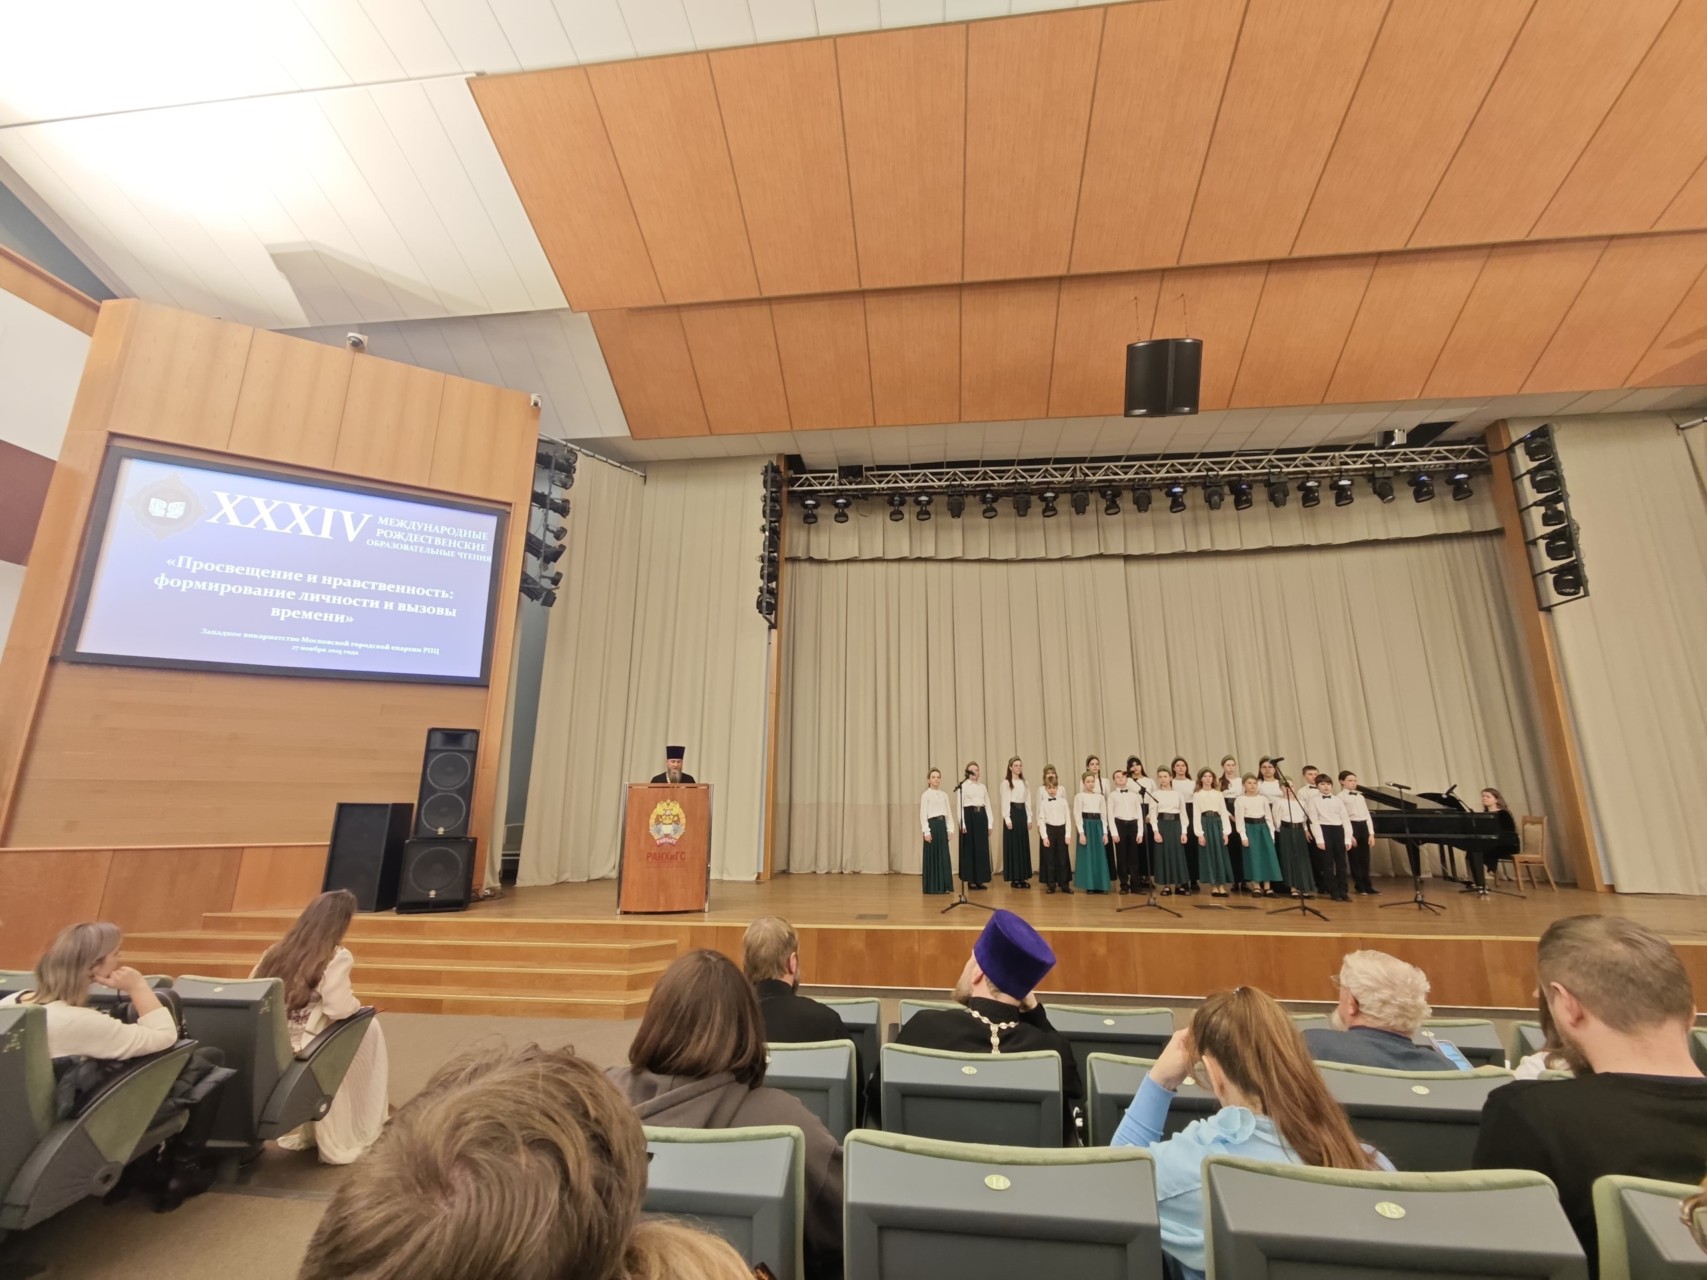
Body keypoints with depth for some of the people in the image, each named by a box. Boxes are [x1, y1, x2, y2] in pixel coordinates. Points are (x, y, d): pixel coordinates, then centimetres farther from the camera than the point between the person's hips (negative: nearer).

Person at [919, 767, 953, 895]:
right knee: (932, 855, -2)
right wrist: (926, 831, -16)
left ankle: (944, 886, 13)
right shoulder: (926, 795, -5)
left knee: (944, 856, 5)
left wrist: (949, 829, 7)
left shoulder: (944, 795, 12)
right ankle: (933, 887, 5)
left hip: (942, 826, 6)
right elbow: (923, 814, -9)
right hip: (932, 825, -6)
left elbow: (949, 813, 14)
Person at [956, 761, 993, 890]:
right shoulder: (963, 786, 0)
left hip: (981, 817, 5)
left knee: (982, 849, 4)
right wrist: (962, 823, -15)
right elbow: (960, 806, -6)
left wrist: (990, 823, 7)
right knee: (969, 848, -1)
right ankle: (970, 880, 6)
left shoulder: (982, 786, 14)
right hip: (969, 816, -5)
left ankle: (980, 880, 12)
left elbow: (988, 805, 14)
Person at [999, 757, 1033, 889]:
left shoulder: (1025, 783, 13)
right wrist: (1007, 819, -14)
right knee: (1013, 845, -3)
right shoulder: (1006, 783, -3)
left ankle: (1023, 878, 13)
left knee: (1024, 845, 6)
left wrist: (1029, 818, 7)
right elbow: (1005, 802, -8)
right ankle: (1014, 878, 3)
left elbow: (1028, 802, 13)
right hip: (1012, 813, -5)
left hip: (1022, 813, 6)